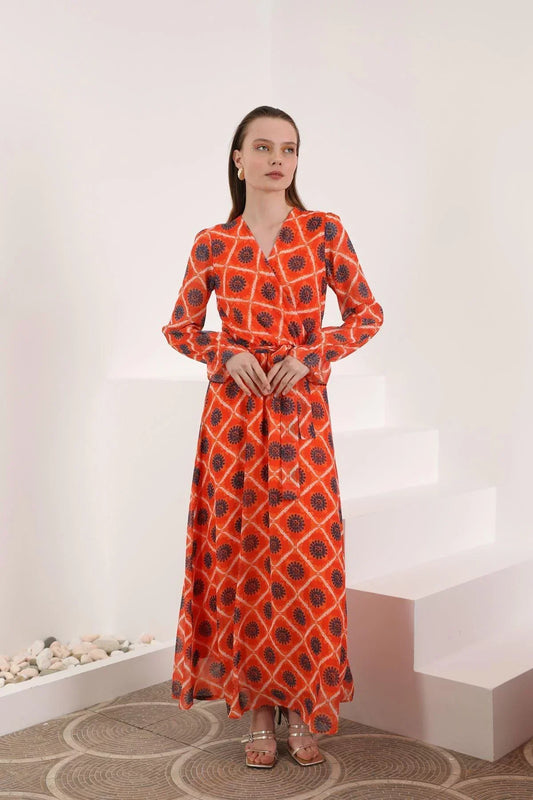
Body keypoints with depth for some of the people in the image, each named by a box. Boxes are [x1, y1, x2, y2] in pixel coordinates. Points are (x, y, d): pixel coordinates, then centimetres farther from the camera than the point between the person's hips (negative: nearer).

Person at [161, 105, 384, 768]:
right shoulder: (213, 244, 3)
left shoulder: (325, 232, 2)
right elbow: (179, 328, 10)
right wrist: (228, 355, -9)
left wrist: (310, 355, -9)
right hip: (233, 414, 1)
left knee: (304, 558, 0)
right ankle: (257, 708, 19)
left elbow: (367, 314, 6)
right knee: (241, 555, 4)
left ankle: (303, 709, 18)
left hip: (301, 414, 0)